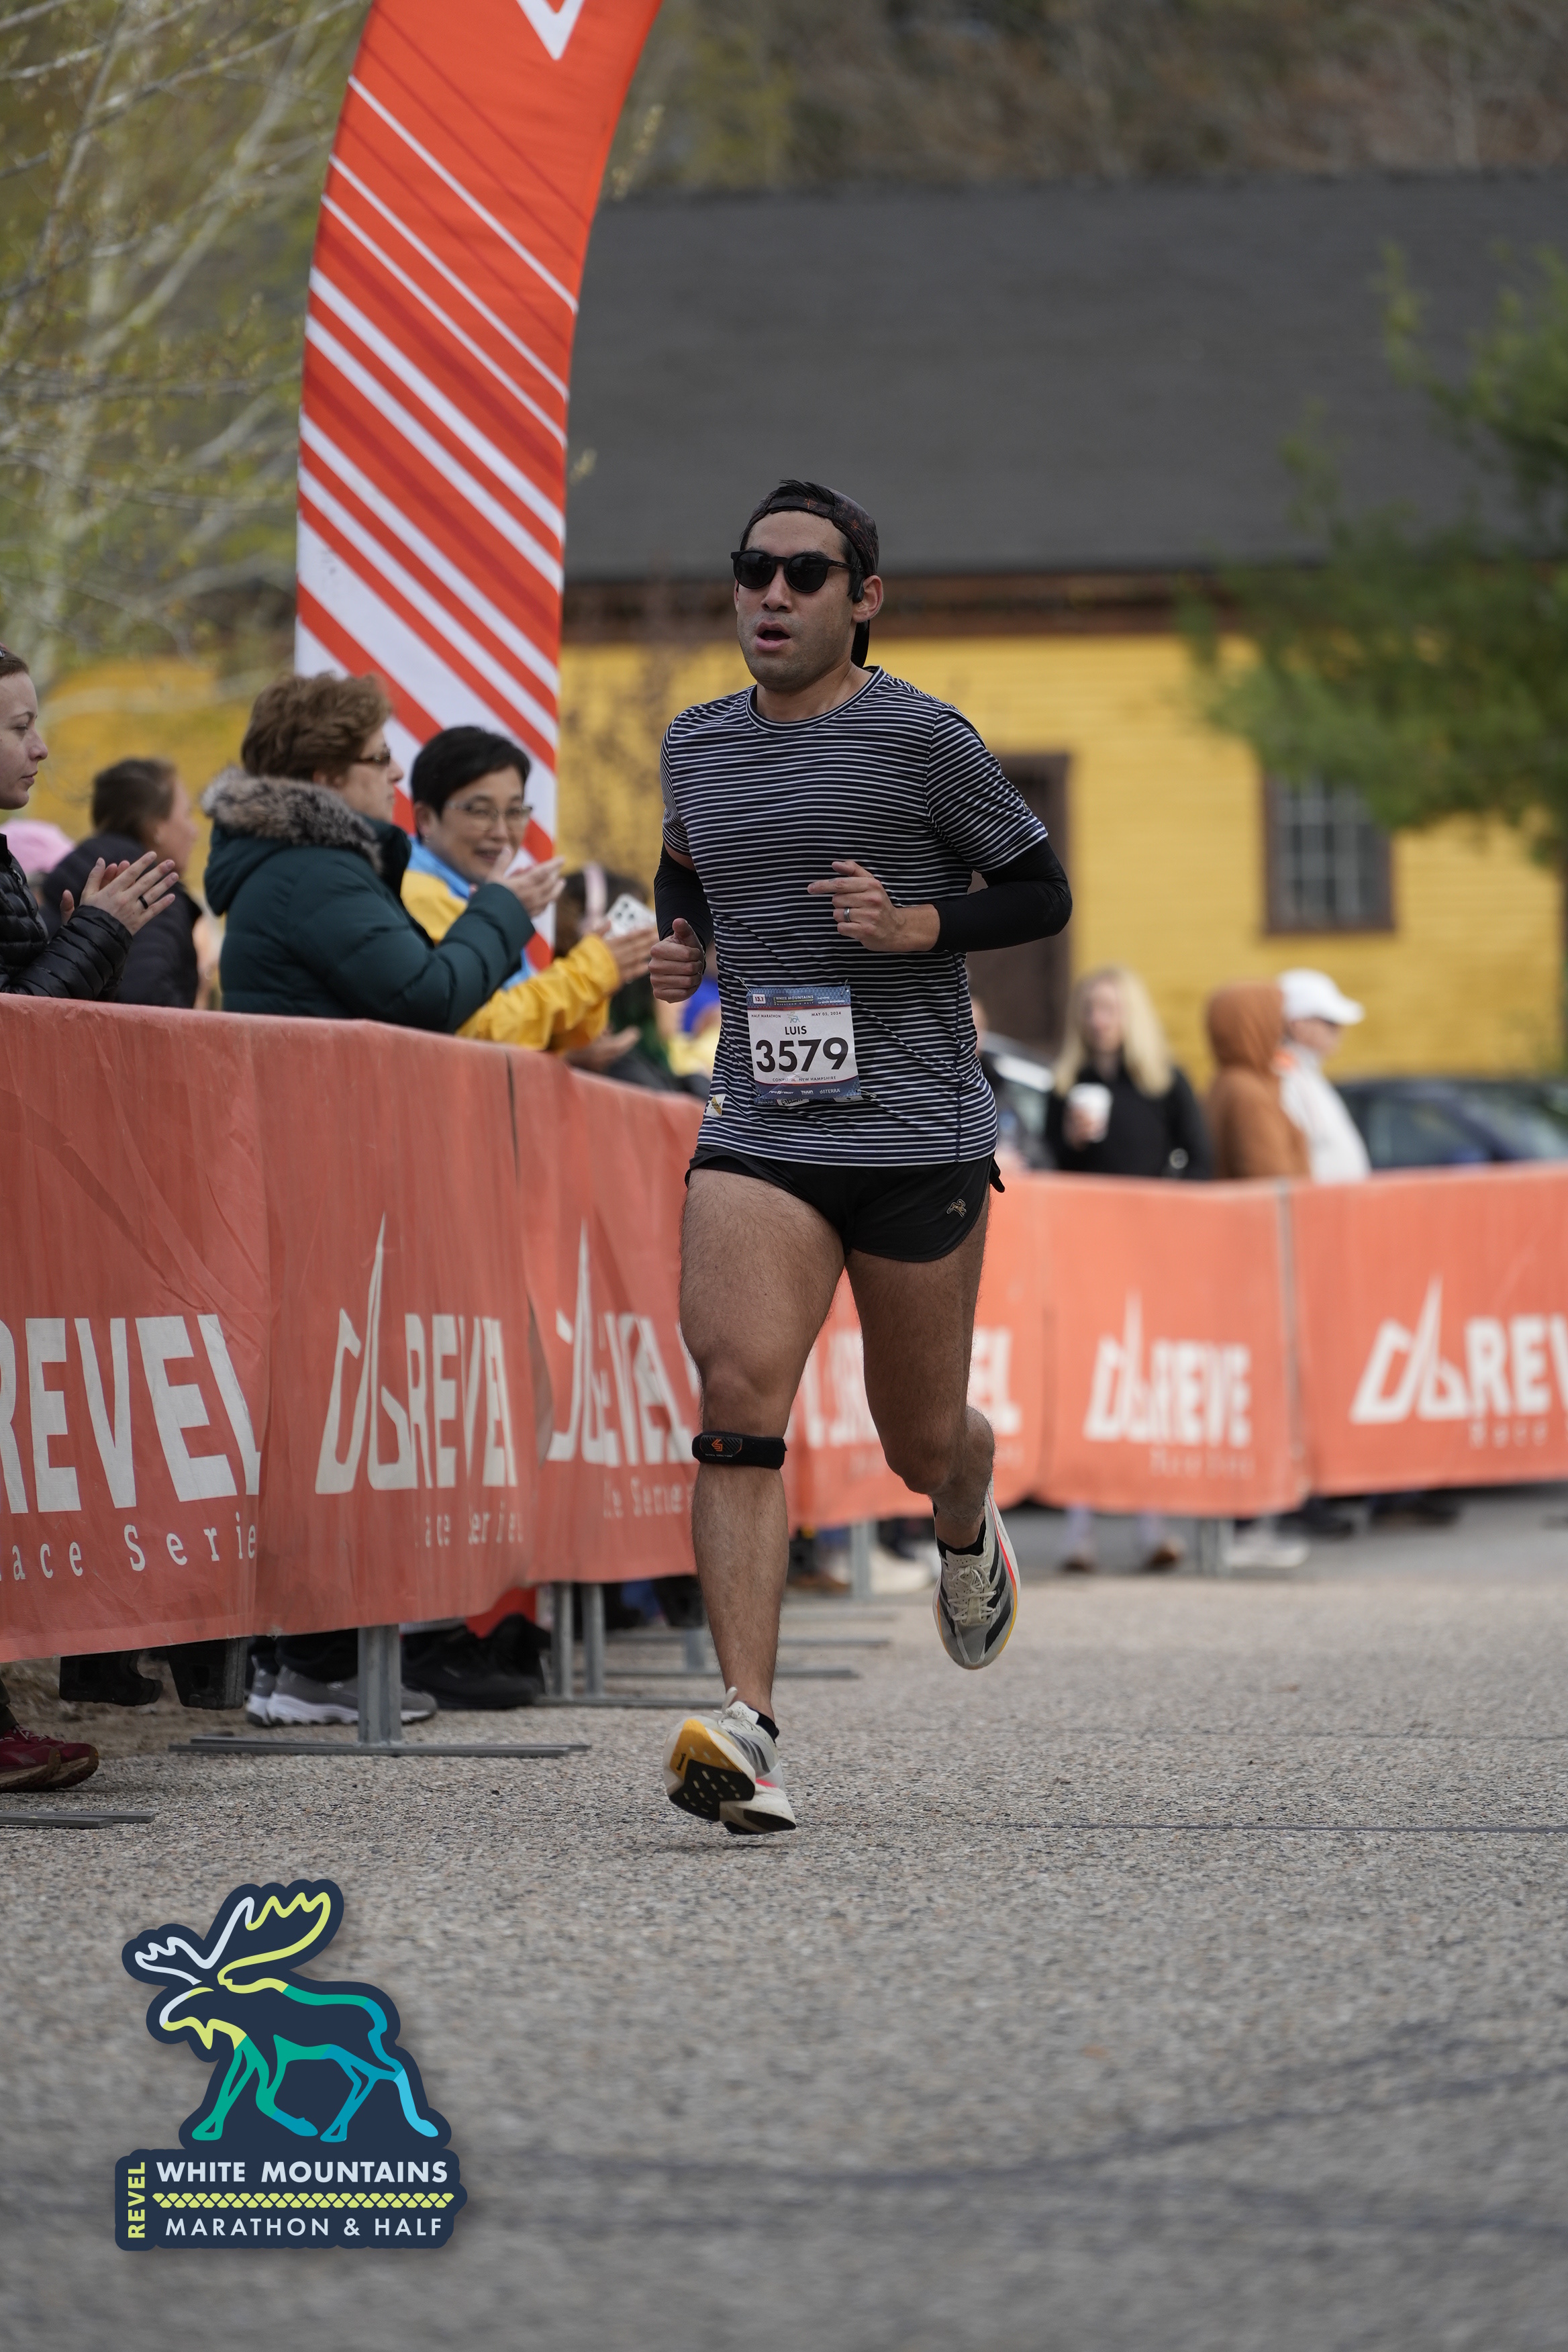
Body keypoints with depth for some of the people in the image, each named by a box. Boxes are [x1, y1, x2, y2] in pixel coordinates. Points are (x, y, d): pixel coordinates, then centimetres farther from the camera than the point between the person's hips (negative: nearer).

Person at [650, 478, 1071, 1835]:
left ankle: (968, 1527, 51)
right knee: (740, 1402, -19)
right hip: (758, 1133, 2)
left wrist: (923, 925, -16)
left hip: (918, 1136, -2)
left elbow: (1043, 892, 1)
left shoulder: (919, 739, -5)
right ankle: (750, 1732, -26)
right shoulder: (699, 747, 9)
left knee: (921, 1442, 11)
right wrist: (679, 945, 8)